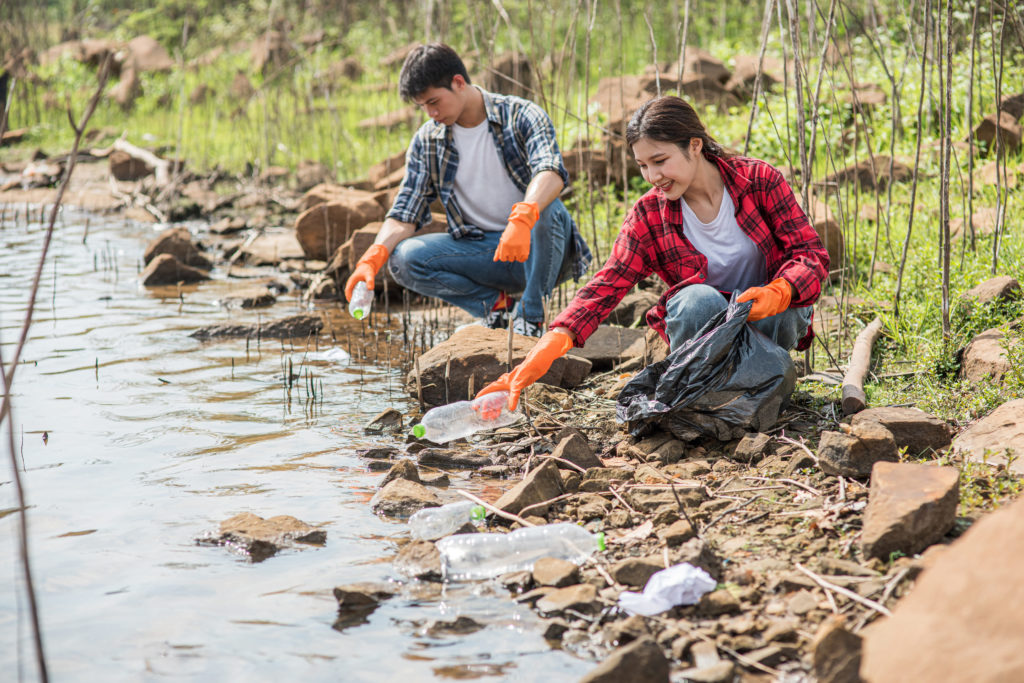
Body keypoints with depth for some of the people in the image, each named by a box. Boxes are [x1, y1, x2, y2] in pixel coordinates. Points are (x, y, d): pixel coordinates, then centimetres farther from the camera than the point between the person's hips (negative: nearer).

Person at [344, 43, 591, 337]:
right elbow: (404, 215, 0)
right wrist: (373, 258, -21)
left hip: (538, 249, -3)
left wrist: (522, 219, -51)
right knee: (403, 259, -21)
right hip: (481, 250, 3)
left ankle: (530, 315, -18)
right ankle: (493, 302, -3)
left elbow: (551, 171, -31)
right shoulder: (426, 142, 2)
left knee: (549, 210, -37)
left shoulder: (521, 116, -11)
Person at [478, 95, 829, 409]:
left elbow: (812, 254, -14)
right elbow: (607, 285, -18)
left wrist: (777, 293, -38)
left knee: (778, 311, -36)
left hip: (768, 311, 0)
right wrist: (549, 345, -35)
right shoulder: (649, 215, -9)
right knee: (698, 299, -35)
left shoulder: (760, 180, -12)